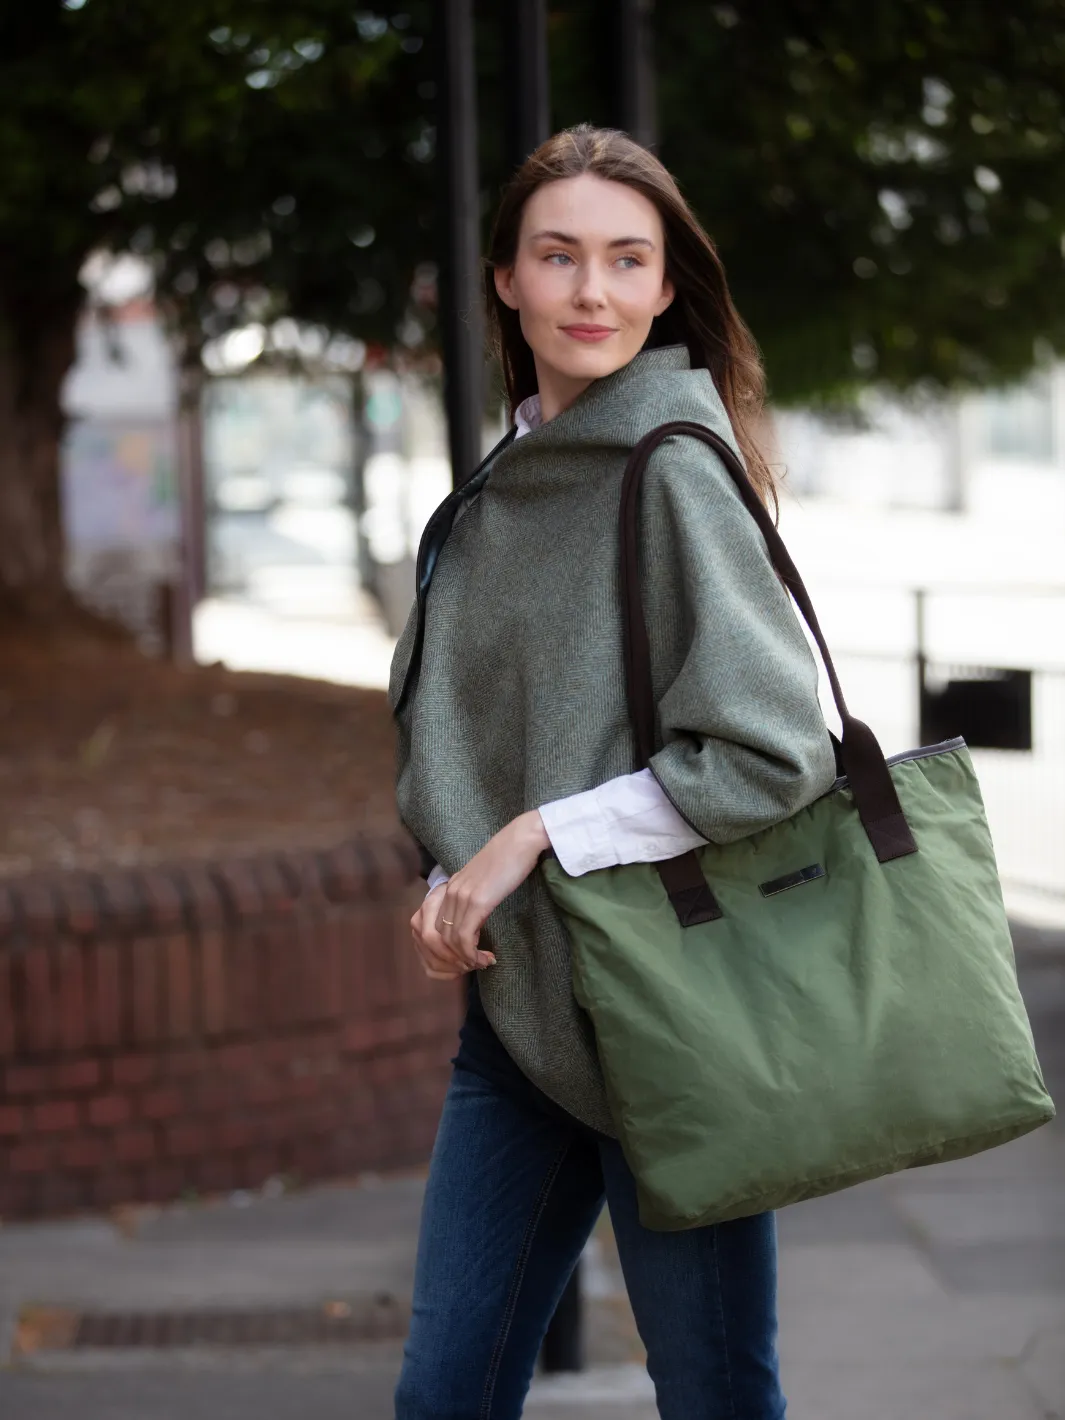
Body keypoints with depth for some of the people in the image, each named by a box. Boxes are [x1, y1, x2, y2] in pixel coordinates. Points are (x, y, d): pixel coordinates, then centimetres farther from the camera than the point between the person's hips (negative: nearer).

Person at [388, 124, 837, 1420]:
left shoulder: (673, 472, -12)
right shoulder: (499, 489, 11)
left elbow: (772, 755, -19)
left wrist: (535, 839, -16)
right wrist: (450, 887, 2)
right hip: (517, 1007, 8)